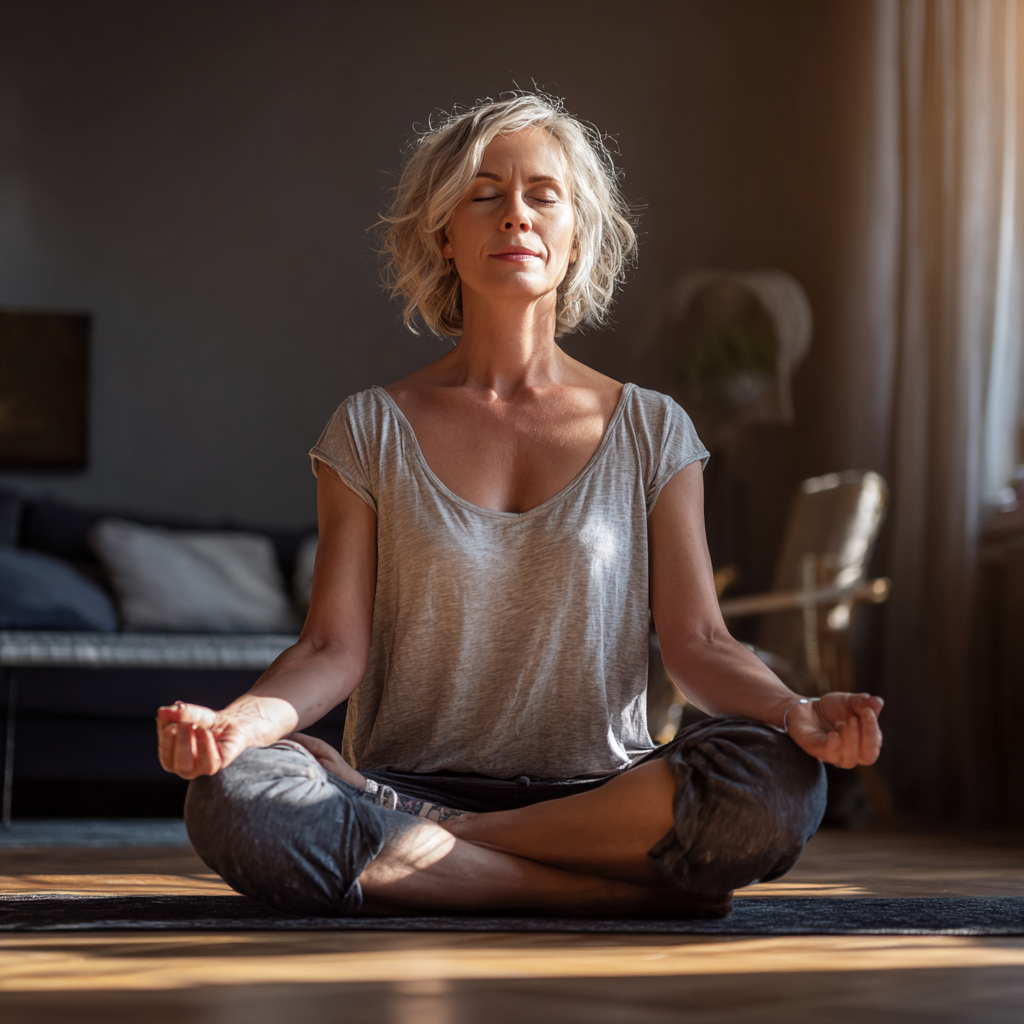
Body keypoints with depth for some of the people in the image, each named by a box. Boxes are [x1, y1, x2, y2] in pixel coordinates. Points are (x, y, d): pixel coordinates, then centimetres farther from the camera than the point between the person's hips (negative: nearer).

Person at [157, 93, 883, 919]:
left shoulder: (651, 432, 9)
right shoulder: (372, 432, 8)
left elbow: (698, 642, 2)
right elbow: (335, 647, 1)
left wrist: (795, 712, -20)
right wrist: (238, 720, -21)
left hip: (603, 793, 0)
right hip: (407, 779, 0)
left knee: (777, 782, -32)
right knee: (235, 798, -33)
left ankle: (410, 853, -21)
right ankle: (638, 888, -26)